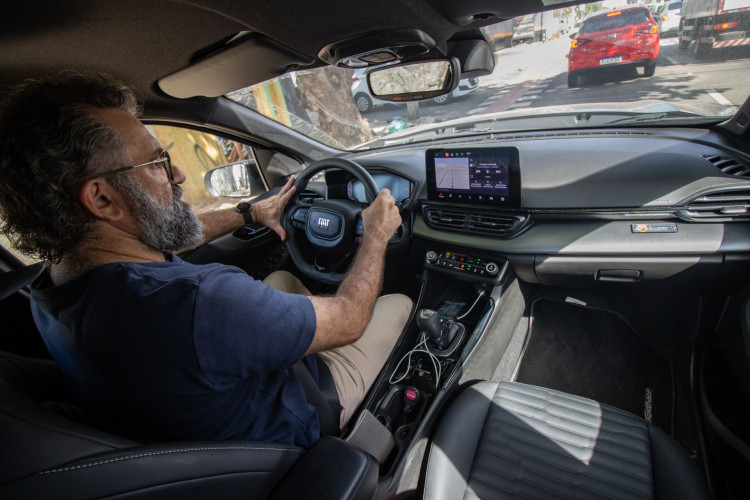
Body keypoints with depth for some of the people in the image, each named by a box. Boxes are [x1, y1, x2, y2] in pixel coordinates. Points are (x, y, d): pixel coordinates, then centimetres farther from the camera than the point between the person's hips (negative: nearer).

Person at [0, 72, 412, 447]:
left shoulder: (55, 282, -14)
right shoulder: (198, 304, -45)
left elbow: (172, 236, 5)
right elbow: (347, 321, -30)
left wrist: (252, 212, 16)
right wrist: (377, 234, -13)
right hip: (288, 427, -6)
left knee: (281, 278, 23)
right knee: (399, 305, 7)